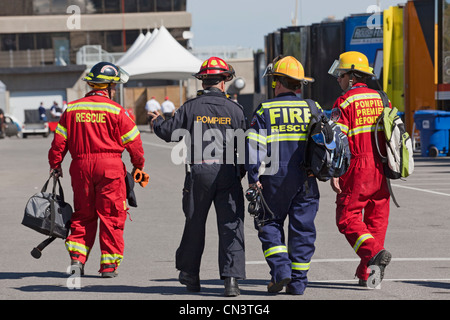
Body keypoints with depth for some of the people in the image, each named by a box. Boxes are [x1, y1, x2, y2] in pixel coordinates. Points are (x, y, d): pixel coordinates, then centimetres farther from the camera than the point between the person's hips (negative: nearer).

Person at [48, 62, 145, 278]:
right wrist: (138, 165, 14)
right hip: (109, 165, -4)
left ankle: (77, 258, 4)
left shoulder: (72, 109, 6)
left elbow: (59, 140, 8)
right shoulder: (115, 111, -5)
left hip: (81, 167, 4)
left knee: (83, 214, 15)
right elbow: (133, 141, -1)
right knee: (111, 216, 4)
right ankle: (109, 264, 4)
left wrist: (55, 164, 19)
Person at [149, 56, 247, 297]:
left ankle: (190, 275, 28)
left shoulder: (190, 108, -1)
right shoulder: (235, 109, 1)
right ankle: (231, 279, -11)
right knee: (231, 226, -1)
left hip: (198, 171, 1)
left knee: (195, 224, 15)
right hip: (228, 173, -1)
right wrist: (243, 170, 20)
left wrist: (157, 121, 26)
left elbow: (167, 132, 5)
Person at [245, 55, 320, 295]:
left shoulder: (265, 110, -2)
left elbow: (253, 145, -8)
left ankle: (280, 269, -3)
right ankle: (297, 282, 8)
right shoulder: (313, 109, 6)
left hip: (276, 180, -2)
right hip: (306, 180, 2)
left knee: (270, 223, 13)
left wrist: (253, 177, -5)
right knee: (302, 229, 8)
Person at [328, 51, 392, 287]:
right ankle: (366, 274, 12)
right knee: (376, 218, 10)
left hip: (358, 169, -6)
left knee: (348, 218, 2)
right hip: (381, 169, 6)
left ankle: (374, 252, -21)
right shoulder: (381, 99, 11)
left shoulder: (345, 102, -8)